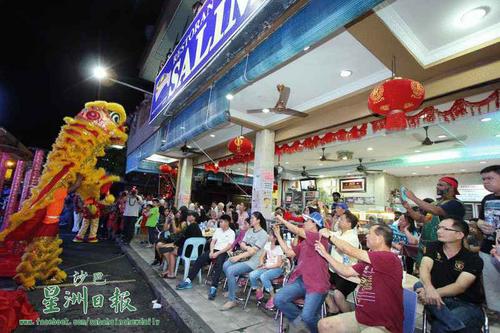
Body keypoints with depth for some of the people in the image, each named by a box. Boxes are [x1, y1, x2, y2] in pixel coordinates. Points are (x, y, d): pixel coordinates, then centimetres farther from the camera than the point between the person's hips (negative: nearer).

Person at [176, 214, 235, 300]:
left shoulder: (231, 233, -1)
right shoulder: (218, 230, 17)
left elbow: (229, 246, -10)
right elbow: (212, 241, 11)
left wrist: (217, 253, -18)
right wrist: (211, 251, -8)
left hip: (224, 252, -6)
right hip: (214, 250, 6)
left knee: (218, 265, -34)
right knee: (199, 259, -13)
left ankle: (213, 288, -39)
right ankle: (188, 281, -10)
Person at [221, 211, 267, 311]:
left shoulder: (263, 234, -11)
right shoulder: (249, 231, 12)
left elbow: (253, 251, -18)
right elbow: (242, 244, 8)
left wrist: (238, 257, -20)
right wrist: (247, 247, -15)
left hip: (253, 261, -7)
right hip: (244, 257, 7)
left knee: (230, 270, -23)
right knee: (225, 265, -15)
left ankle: (232, 300, -8)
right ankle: (231, 289, 7)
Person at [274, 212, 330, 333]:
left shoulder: (320, 237, -8)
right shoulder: (304, 242, 18)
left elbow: (297, 230, -14)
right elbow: (289, 253, 13)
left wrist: (282, 220, -2)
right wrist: (278, 235, 13)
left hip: (316, 284, -7)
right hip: (300, 280, 7)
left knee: (307, 316, -20)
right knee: (279, 300, -11)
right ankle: (300, 320, 13)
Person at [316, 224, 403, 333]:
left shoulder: (389, 258, -20)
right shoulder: (369, 261, 7)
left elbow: (349, 250, -20)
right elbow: (346, 271, 9)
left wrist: (329, 236, -7)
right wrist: (325, 254, 7)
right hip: (361, 317, 8)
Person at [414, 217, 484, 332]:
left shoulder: (473, 259, -5)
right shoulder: (433, 248, 4)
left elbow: (460, 286, -19)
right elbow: (424, 267, -14)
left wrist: (436, 292, -35)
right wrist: (429, 288, -36)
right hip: (440, 300, 4)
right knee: (419, 285, -30)